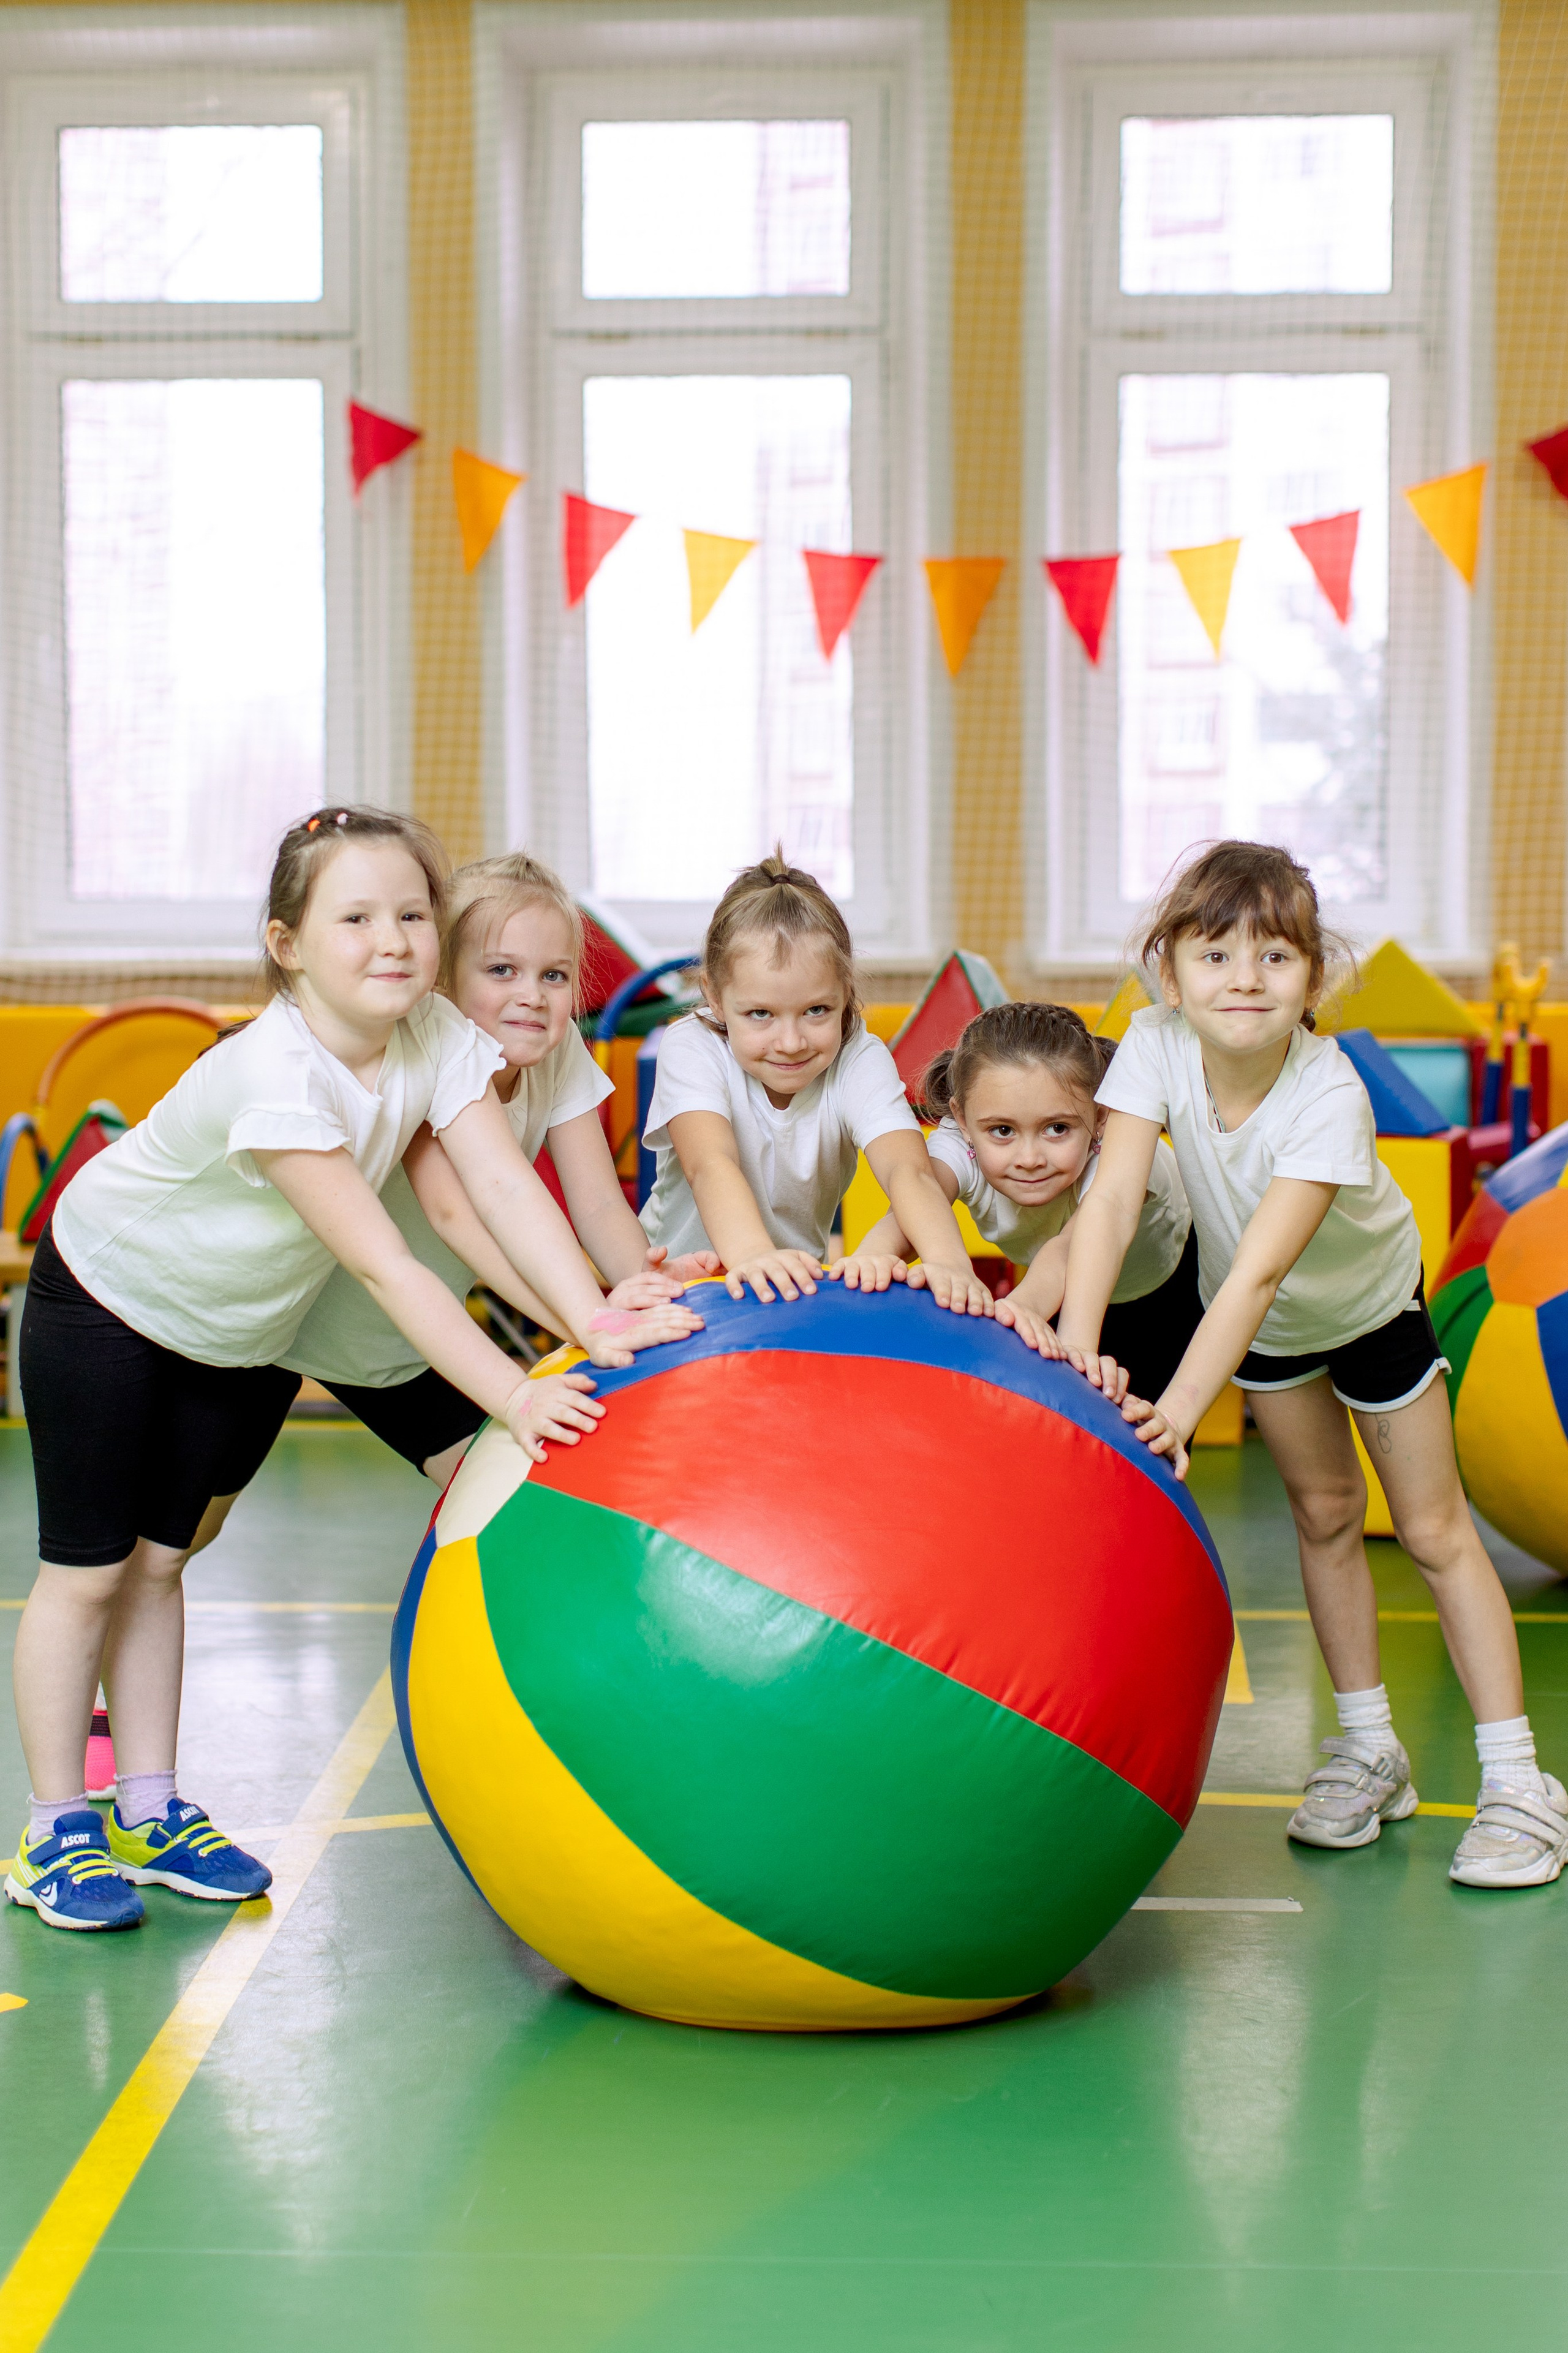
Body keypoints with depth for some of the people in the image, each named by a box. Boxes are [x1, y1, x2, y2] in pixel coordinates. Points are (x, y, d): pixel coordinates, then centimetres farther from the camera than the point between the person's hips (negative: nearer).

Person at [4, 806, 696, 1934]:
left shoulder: (438, 1038, -17)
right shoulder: (275, 1072, -37)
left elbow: (503, 1182, -25)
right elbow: (384, 1263, -40)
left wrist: (596, 1321, -39)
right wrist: (512, 1394, -45)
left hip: (248, 1330, 6)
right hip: (109, 1300, -6)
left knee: (157, 1562, 13)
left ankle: (148, 1815, 21)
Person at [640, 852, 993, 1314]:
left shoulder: (859, 1061, -12)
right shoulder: (691, 1050, -16)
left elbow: (908, 1170, -28)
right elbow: (711, 1164, -34)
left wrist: (948, 1261, -50)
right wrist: (753, 1256, -55)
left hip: (801, 1280, 2)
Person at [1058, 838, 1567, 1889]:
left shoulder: (1329, 1098, -40)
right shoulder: (1157, 1045, -29)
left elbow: (1259, 1271, -46)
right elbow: (1113, 1197, -35)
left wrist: (1179, 1408, -54)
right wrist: (1077, 1341, -48)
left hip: (1369, 1298, -3)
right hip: (1260, 1317, 3)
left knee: (1434, 1526, 0)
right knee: (1325, 1513, 12)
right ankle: (1370, 1747, 25)